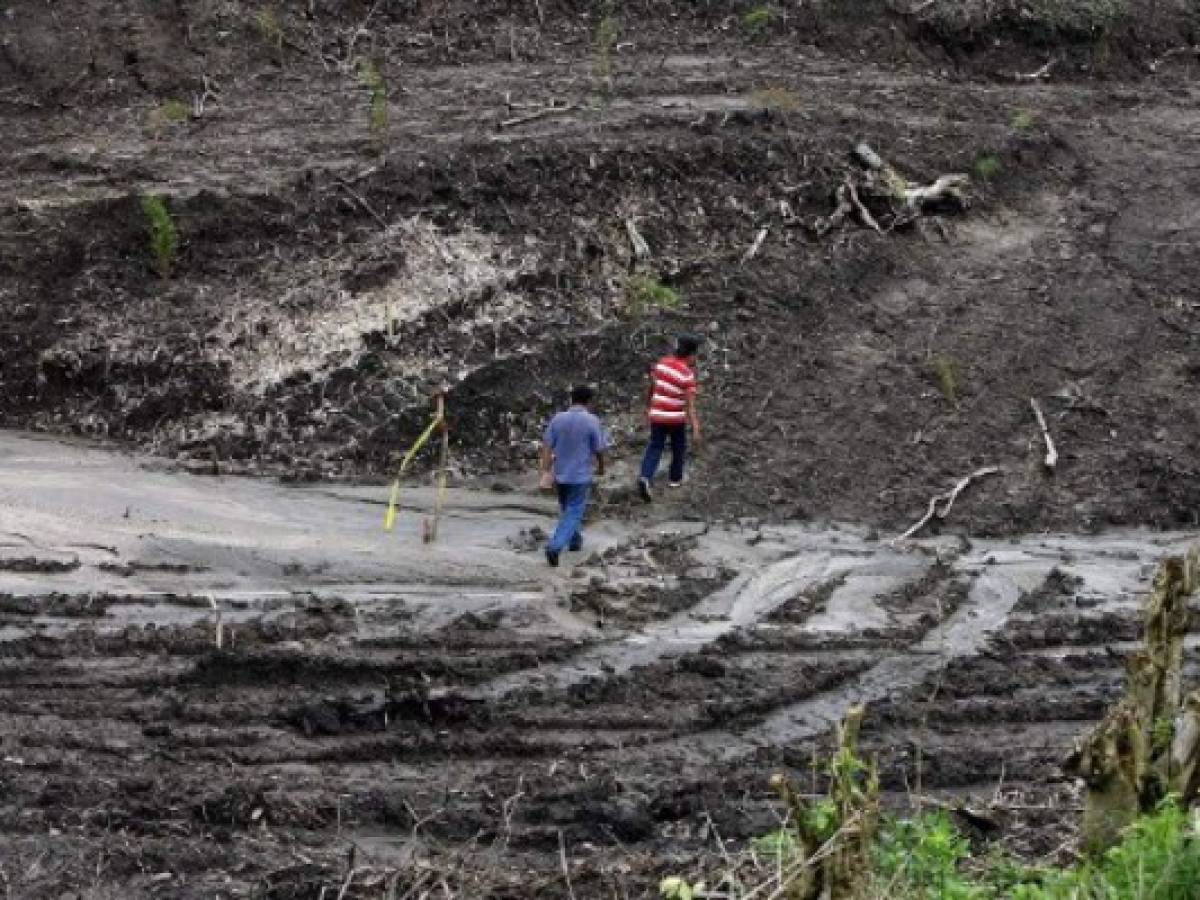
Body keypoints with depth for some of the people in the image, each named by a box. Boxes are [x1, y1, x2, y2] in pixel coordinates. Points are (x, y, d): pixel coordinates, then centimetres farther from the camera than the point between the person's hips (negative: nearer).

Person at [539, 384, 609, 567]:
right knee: (573, 513, -1)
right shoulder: (592, 422, -12)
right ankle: (555, 546, -18)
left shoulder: (558, 419, -2)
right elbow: (599, 450, -6)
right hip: (581, 476, -4)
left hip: (560, 475, 4)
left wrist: (546, 471, -4)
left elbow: (547, 446, -5)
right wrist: (601, 467, 13)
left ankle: (575, 540, 40)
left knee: (567, 509, 24)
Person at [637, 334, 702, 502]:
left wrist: (648, 407, 27)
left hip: (657, 415, 4)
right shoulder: (687, 375, -18)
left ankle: (645, 477, -16)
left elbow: (650, 388, 11)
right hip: (676, 418, -4)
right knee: (679, 447, 21)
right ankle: (675, 478, 35)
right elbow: (690, 405, -20)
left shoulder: (662, 363, -1)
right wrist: (696, 430, -18)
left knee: (654, 448, 6)